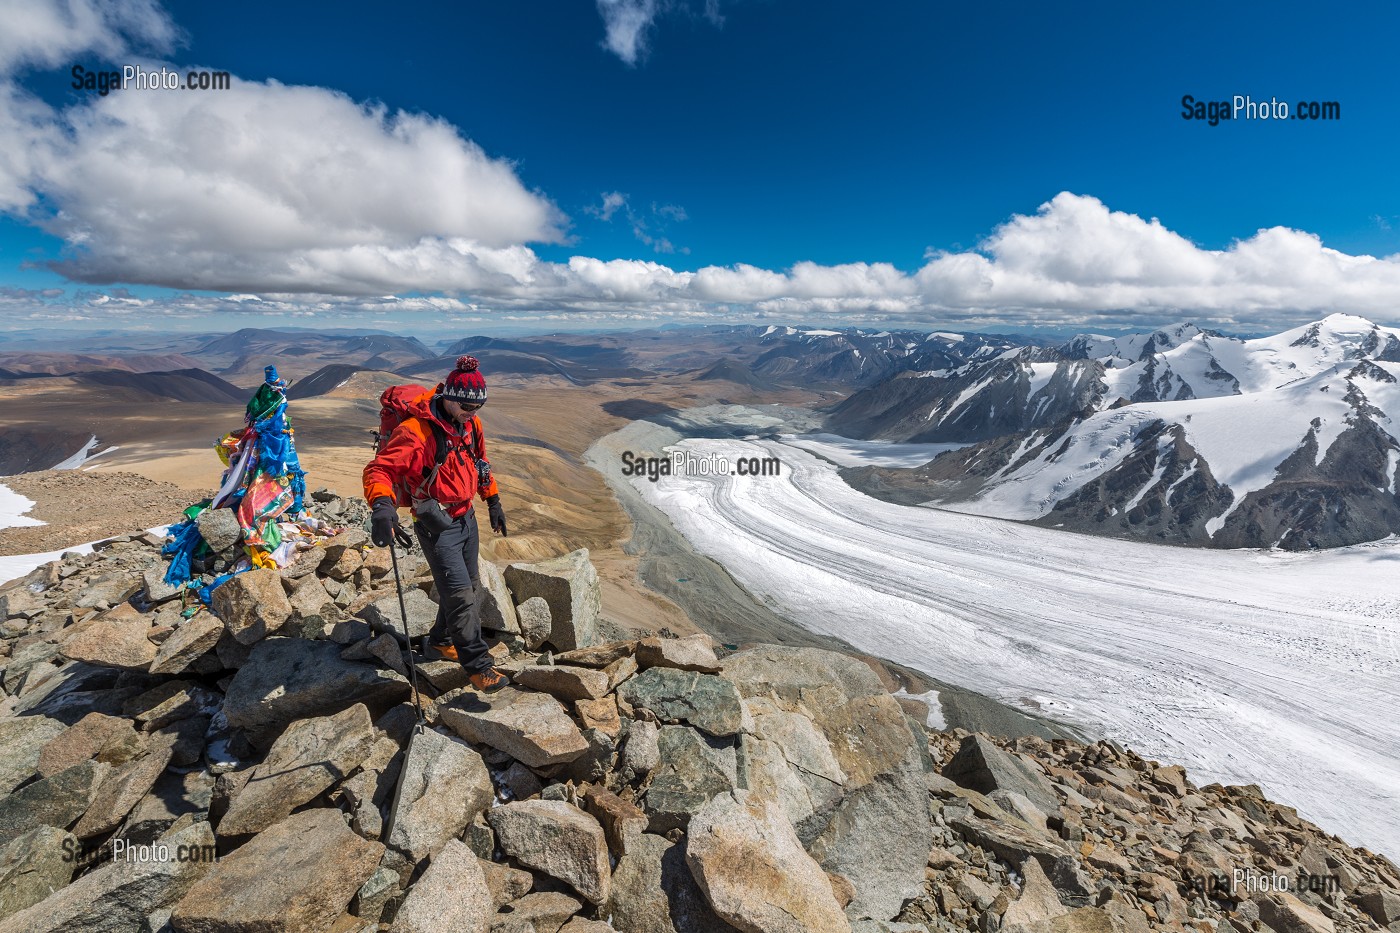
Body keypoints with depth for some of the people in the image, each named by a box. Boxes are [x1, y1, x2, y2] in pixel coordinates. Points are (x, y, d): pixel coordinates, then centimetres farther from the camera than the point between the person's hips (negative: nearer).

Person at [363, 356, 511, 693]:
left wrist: (493, 501, 19)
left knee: (470, 588, 19)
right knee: (461, 595, -7)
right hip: (436, 524, -8)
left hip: (466, 517, 8)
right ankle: (478, 666, 8)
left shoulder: (470, 423, 1)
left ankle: (442, 640, 43)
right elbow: (379, 469, -29)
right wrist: (382, 504, -48)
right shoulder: (416, 430, -23)